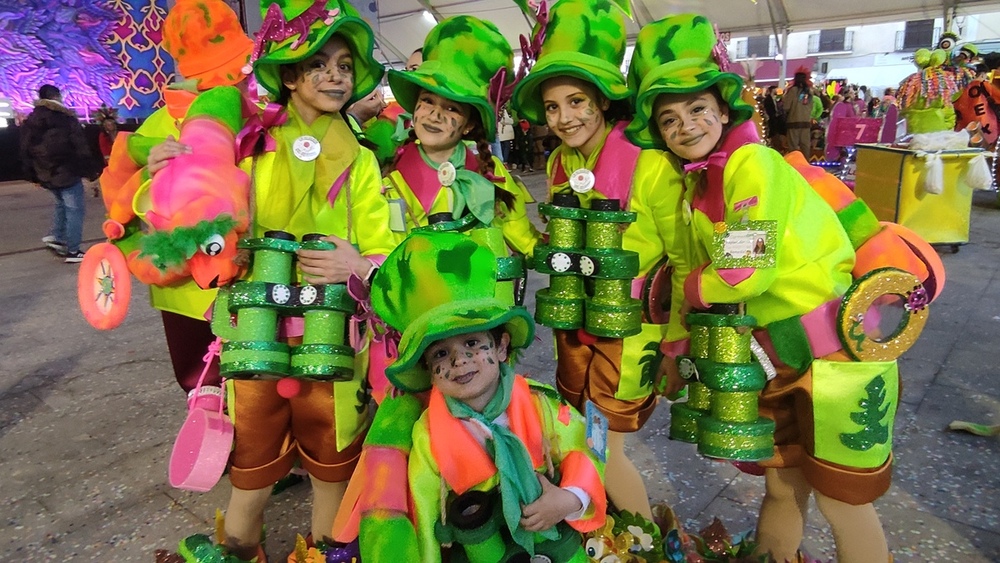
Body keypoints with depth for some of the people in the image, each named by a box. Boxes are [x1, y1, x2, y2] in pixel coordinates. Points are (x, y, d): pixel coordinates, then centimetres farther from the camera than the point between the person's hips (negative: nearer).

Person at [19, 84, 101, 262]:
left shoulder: (30, 121, 7)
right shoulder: (66, 118, -10)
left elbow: (26, 152, 10)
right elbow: (81, 148, -13)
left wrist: (33, 176, 18)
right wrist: (91, 171, -7)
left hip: (46, 175, 7)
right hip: (67, 173, -6)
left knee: (61, 203, 28)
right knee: (74, 209, 0)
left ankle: (56, 237, 20)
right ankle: (73, 251, -1)